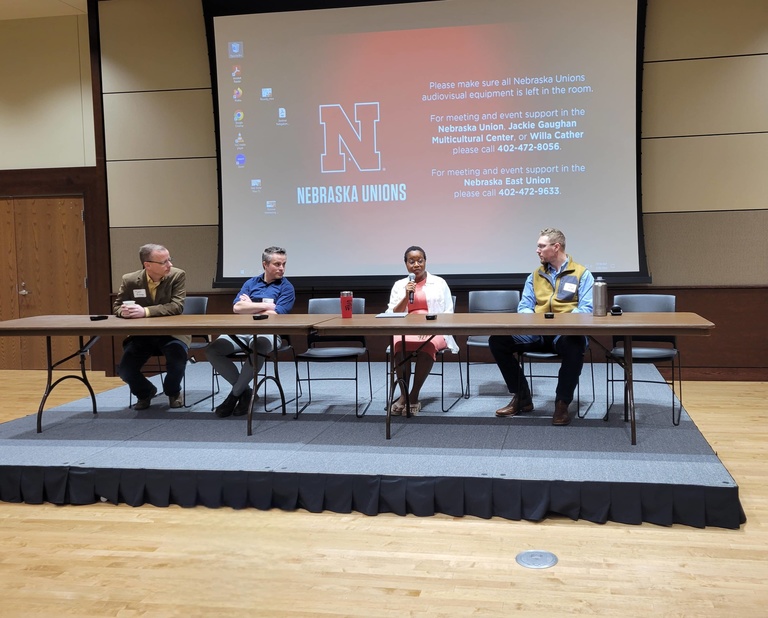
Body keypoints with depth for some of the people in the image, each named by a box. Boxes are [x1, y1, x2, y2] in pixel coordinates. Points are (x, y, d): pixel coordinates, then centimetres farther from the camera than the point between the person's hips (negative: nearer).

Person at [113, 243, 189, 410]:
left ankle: (173, 392, 4)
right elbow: (116, 307, 4)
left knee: (177, 357, -32)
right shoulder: (130, 280, -6)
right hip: (141, 335, 2)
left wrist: (145, 311, -33)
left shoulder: (177, 275, -12)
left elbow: (177, 306, -22)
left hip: (172, 333, -2)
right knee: (125, 370, -17)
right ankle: (145, 392, 20)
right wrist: (124, 311, -23)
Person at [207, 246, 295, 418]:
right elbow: (237, 307, 2)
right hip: (241, 331, 4)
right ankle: (244, 390, -3)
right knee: (212, 351, -21)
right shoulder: (251, 283, 17)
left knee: (258, 348, -40)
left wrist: (249, 305, 4)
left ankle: (235, 393, -17)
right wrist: (267, 305, -3)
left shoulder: (286, 287, 6)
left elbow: (274, 315, -8)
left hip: (268, 333, -4)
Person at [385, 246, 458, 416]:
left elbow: (448, 313, 6)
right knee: (399, 344, -36)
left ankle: (414, 396, -26)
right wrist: (406, 297, -8)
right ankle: (403, 395, -25)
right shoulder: (399, 285, 14)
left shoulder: (439, 283, 11)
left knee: (427, 345, -37)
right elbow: (392, 315, 6)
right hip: (406, 329, 1)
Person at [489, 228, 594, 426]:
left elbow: (586, 309, -7)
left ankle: (562, 404, -20)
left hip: (565, 333, -4)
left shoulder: (582, 274, 4)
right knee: (497, 340, -16)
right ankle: (522, 398, -2)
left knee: (574, 345, -41)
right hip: (537, 333, 5)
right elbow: (524, 307, 12)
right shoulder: (535, 276, 18)